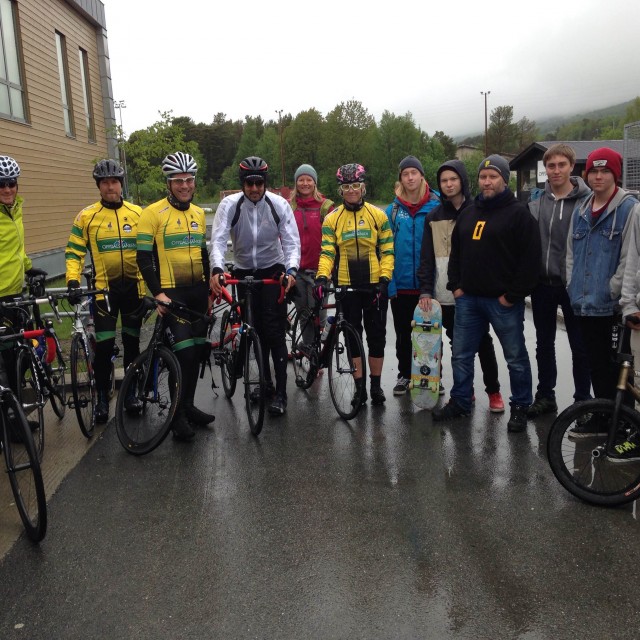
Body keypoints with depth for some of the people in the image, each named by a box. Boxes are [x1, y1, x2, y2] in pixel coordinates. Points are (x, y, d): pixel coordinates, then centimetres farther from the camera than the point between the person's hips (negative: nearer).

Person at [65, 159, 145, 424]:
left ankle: (130, 391, 26)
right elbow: (74, 252, -2)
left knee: (132, 342, 11)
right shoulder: (87, 216, -2)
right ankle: (102, 397, 14)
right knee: (104, 345, -2)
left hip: (134, 286, 2)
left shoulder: (137, 213, 4)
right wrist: (73, 282, -15)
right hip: (104, 288, -2)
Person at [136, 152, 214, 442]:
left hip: (198, 291, 6)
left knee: (197, 351, 10)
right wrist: (157, 293, -16)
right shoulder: (153, 213, -8)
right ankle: (177, 415, 2)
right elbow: (144, 257, -9)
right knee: (184, 352, -12)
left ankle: (188, 405, 24)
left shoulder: (199, 213, 12)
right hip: (171, 292, -6)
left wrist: (209, 286, 16)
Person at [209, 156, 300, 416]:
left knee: (275, 331, -10)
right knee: (254, 329, 6)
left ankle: (280, 392, -5)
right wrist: (217, 269, -40)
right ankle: (265, 381, 23)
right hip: (244, 272, 2)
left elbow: (292, 241, -15)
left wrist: (291, 270, -33)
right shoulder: (229, 204, -13)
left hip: (273, 271, -1)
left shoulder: (279, 204, -12)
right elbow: (218, 239, -22)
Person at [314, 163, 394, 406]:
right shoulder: (332, 219, 4)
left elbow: (387, 250, 2)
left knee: (376, 336, 6)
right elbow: (327, 252, -1)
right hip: (347, 286, 1)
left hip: (374, 286, 0)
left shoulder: (378, 215, 2)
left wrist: (384, 278, -10)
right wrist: (322, 276, -17)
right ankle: (359, 386, 17)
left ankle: (376, 385, 20)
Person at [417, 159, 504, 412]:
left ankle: (493, 391, 16)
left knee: (483, 343, 4)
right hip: (445, 296, 3)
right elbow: (426, 258, 5)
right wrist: (425, 290, -5)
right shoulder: (433, 217, 9)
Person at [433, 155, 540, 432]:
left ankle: (520, 407, 20)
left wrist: (513, 295, -14)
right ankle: (460, 402, 25)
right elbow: (455, 251, 20)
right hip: (467, 298, 6)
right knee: (461, 354, 11)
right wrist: (455, 285, 9)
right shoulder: (469, 213, 14)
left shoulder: (519, 213, -7)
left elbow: (530, 259, -12)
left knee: (516, 357, 6)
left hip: (503, 301, -6)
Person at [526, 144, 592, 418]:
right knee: (544, 343, 13)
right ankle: (545, 396, 26)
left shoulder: (586, 200, -7)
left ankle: (583, 400, 19)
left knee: (579, 345, 6)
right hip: (542, 284, 4)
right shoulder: (537, 201, 5)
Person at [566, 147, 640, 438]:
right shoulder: (580, 212, 14)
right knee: (596, 365, 13)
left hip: (612, 307, -6)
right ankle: (602, 418, 25)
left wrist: (611, 292, -12)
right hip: (585, 305, 6)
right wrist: (573, 287, 8)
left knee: (617, 366, 1)